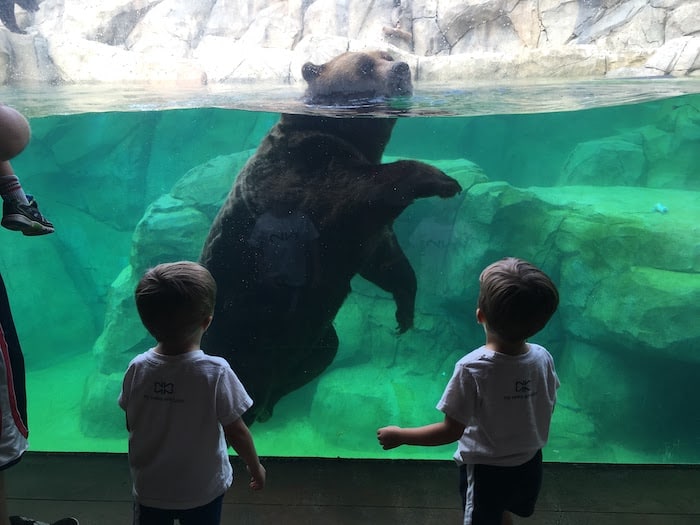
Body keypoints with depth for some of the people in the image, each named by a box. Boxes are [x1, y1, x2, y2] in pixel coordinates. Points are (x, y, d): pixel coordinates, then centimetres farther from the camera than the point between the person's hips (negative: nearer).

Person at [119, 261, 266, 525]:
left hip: (150, 488, 2)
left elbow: (131, 425, -2)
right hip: (203, 490, -2)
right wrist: (255, 466, 1)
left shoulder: (137, 369, -16)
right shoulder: (216, 372, -26)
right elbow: (237, 432, -17)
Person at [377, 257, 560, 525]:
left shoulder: (472, 368, -32)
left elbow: (452, 431, -24)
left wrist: (399, 435, -12)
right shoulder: (543, 358, -18)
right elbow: (546, 408, 0)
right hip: (529, 464, 4)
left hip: (486, 471, -4)